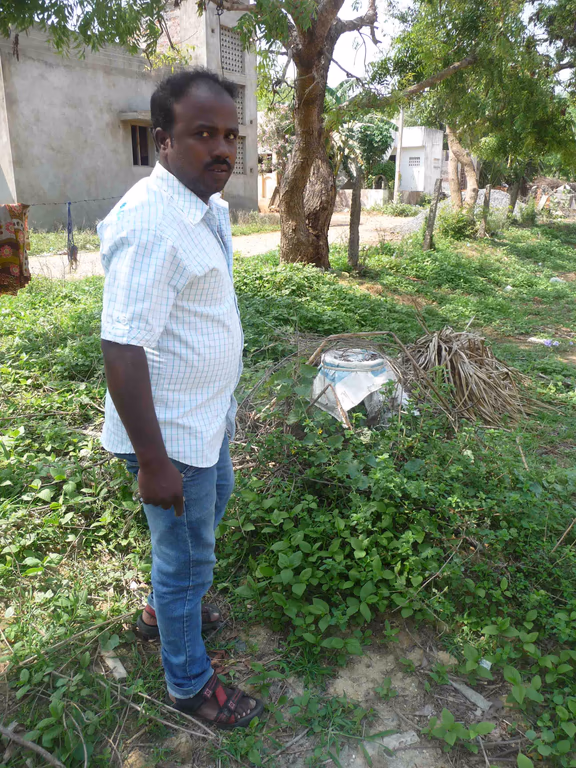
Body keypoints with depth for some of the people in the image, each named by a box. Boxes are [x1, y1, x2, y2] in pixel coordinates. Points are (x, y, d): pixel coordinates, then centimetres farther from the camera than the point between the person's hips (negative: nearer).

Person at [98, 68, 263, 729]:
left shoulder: (211, 207, 5)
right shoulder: (151, 222, -27)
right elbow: (121, 349, -29)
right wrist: (153, 462, -25)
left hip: (208, 414, 10)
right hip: (173, 432, -10)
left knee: (216, 501, 29)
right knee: (188, 556, 9)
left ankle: (163, 609, 55)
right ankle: (189, 685, 38)